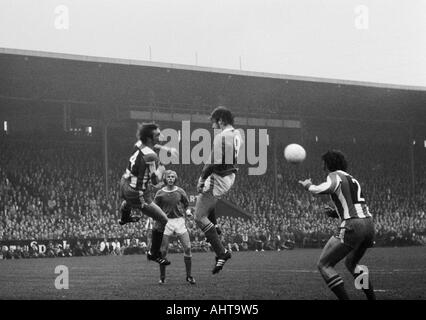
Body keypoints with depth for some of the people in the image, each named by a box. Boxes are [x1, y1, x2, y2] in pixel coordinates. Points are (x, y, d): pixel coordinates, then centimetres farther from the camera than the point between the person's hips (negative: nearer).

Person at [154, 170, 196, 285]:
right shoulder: (160, 193, -2)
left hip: (179, 221, 1)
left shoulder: (180, 191, 1)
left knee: (187, 248, -6)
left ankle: (189, 276, 4)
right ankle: (162, 277, 10)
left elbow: (186, 204, 19)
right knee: (163, 251, -3)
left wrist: (183, 214, 11)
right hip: (166, 222, -1)